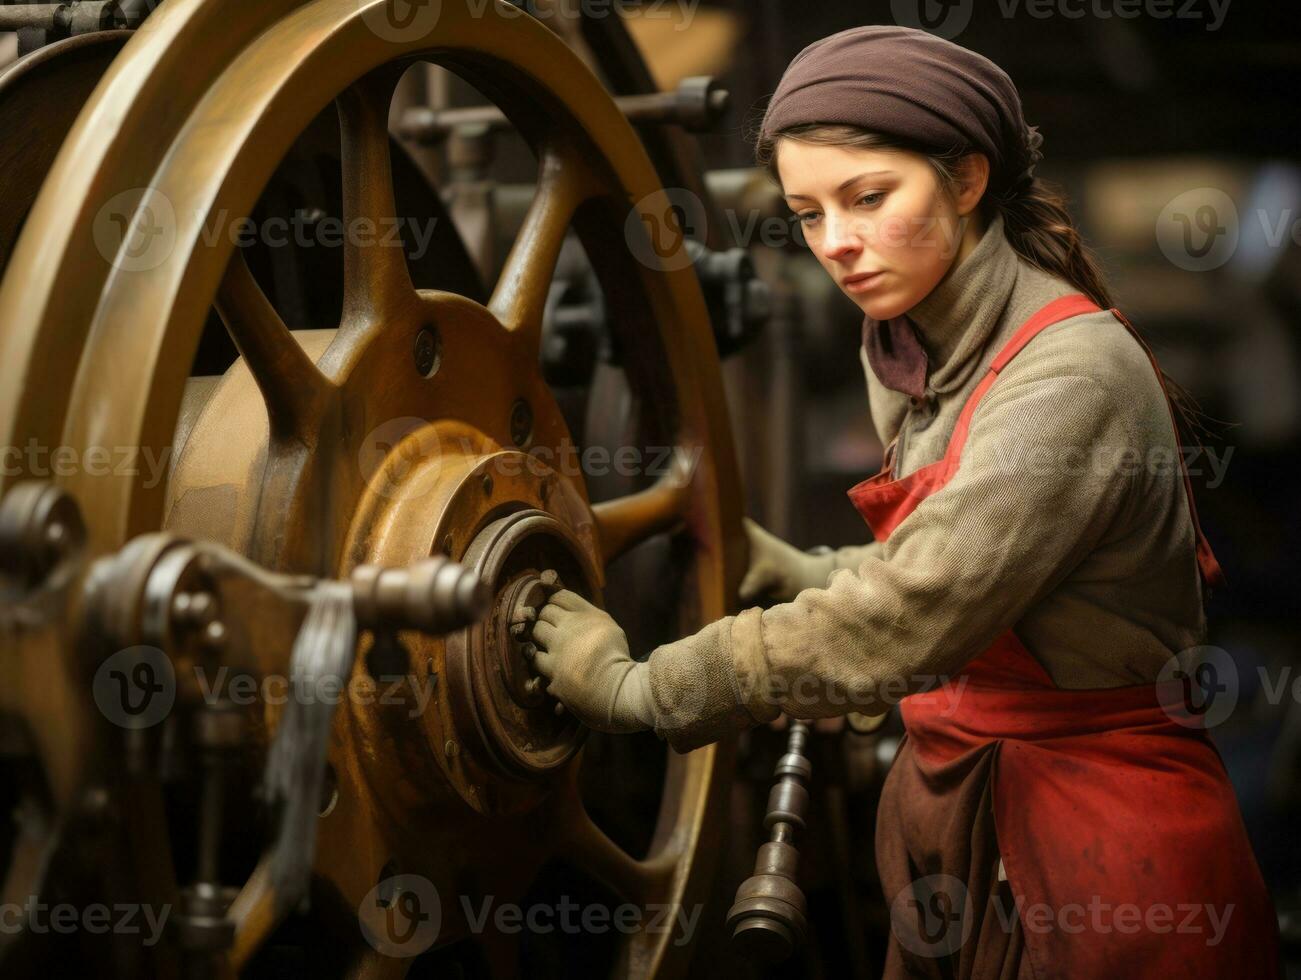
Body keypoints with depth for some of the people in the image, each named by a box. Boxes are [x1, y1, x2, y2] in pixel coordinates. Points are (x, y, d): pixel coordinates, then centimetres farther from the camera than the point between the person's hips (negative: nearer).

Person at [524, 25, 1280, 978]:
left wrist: (637, 687, -20)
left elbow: (904, 620, -28)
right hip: (962, 828, 7)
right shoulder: (915, 357, 4)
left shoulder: (1074, 377, -22)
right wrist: (791, 571, 15)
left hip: (1102, 855, -7)